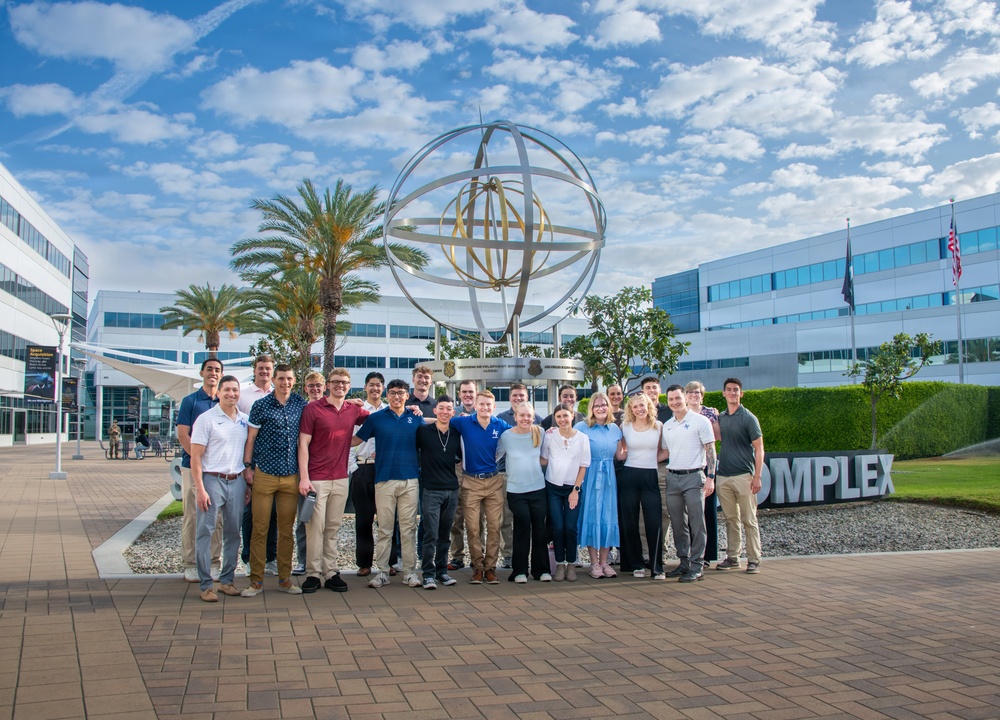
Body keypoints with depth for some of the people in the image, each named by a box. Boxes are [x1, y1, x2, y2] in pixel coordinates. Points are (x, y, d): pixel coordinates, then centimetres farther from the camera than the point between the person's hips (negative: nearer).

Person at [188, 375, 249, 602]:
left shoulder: (244, 420, 10)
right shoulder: (206, 419, -4)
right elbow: (195, 457, -7)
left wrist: (248, 484, 10)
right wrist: (200, 489, -13)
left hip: (237, 481, 5)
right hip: (212, 480, -5)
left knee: (233, 533, 9)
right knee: (205, 532, -3)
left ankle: (227, 579, 20)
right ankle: (206, 584, 4)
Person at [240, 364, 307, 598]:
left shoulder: (300, 404, 6)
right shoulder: (261, 405, -2)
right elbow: (251, 437, 2)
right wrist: (248, 467, -3)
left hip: (291, 477, 3)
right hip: (264, 474, -3)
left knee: (287, 530, 9)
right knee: (260, 529, 0)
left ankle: (284, 578, 18)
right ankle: (256, 580, 9)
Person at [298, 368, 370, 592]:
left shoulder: (354, 410, 8)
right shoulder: (313, 409, -4)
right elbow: (303, 444, -5)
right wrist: (304, 477, -12)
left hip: (341, 479, 4)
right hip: (316, 479, -4)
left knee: (333, 528, 10)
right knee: (315, 527, -3)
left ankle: (331, 573, 15)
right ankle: (313, 574, 5)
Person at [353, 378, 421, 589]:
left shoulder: (416, 418, 9)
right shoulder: (376, 418, 6)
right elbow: (356, 440, 9)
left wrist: (419, 464, 7)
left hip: (410, 479, 1)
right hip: (385, 479, -1)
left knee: (409, 527, 3)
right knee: (384, 528, 2)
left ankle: (410, 571, 9)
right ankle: (382, 571, 8)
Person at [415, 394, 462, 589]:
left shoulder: (456, 434, 8)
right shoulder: (423, 431, -2)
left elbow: (462, 455, 21)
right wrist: (423, 463, 0)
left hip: (452, 490, 4)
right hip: (431, 490, -3)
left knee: (445, 535, 10)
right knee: (431, 534, -6)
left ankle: (442, 570, 19)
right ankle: (428, 573, 1)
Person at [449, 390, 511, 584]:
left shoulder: (500, 425, 1)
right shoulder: (464, 422, -4)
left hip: (494, 481, 1)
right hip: (471, 482, -1)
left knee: (494, 526, 2)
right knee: (472, 527, 1)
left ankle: (490, 566, 13)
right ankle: (477, 566, 13)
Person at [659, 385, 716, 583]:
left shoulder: (700, 421, -3)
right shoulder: (667, 426, 13)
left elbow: (710, 450, -6)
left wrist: (710, 477, -13)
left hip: (693, 477, -5)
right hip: (672, 478, 6)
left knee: (696, 523, -3)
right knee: (678, 523, 9)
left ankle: (696, 566, 2)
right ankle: (684, 562, 19)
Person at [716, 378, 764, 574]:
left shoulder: (748, 418, -4)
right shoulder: (720, 418, 11)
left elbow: (759, 449, -5)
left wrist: (757, 476, -14)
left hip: (743, 475, -5)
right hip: (723, 476, 5)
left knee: (749, 520, -1)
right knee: (731, 519, 10)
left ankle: (754, 559, 4)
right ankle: (732, 557, 17)